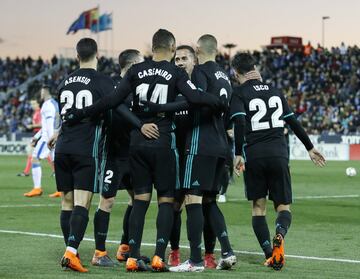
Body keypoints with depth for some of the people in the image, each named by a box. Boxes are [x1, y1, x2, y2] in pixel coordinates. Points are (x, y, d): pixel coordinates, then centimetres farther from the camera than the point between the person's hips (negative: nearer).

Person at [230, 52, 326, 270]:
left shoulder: (240, 94, 2)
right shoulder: (275, 91, 16)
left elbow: (239, 123, -14)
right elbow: (293, 122, 20)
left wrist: (239, 154, -13)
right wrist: (310, 148, 28)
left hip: (254, 156, -2)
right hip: (279, 154, 2)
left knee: (258, 206, 10)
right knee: (284, 205, 7)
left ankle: (270, 255, -3)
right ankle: (279, 235, -27)